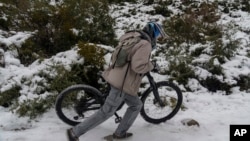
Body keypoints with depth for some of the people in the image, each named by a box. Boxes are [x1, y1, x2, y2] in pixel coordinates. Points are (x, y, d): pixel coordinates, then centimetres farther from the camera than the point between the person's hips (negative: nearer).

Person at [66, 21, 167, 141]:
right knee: (106, 112, 1)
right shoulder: (145, 44, -16)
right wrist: (151, 66, -8)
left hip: (117, 77, 10)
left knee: (136, 105, 20)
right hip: (123, 83, -10)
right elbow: (138, 66, -26)